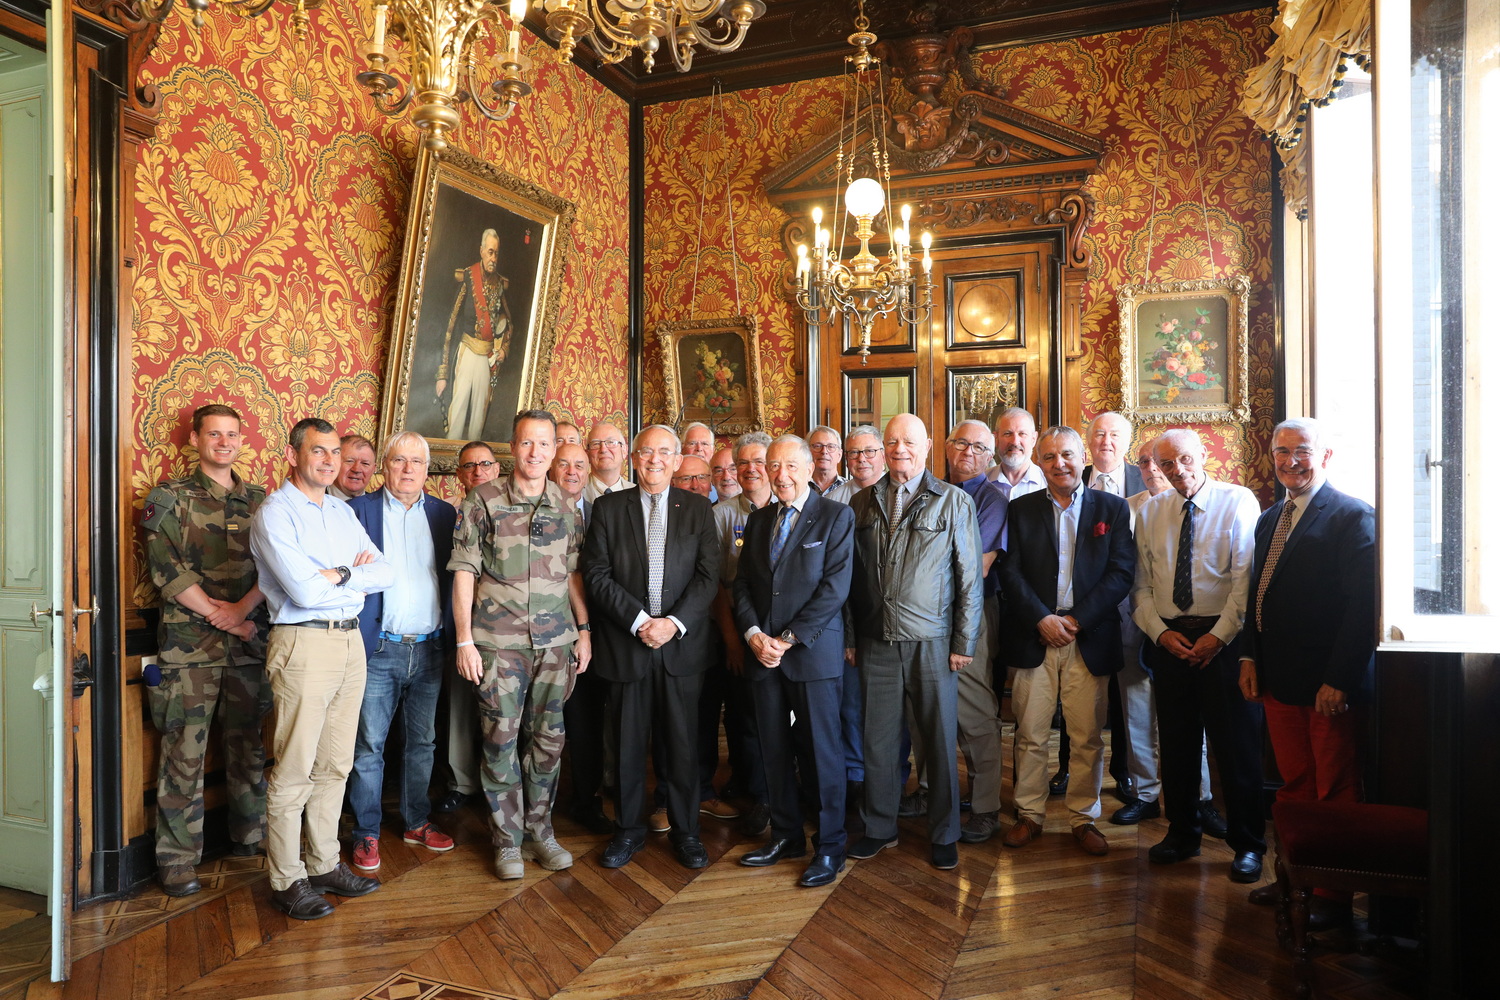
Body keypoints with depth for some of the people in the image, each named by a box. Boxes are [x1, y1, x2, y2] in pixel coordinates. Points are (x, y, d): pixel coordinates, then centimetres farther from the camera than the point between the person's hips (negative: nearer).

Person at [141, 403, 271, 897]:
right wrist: (222, 617, -10)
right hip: (189, 647, -3)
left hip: (249, 643, 3)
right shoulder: (169, 498, 1)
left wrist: (242, 609, -12)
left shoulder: (259, 500, 11)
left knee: (248, 748, 11)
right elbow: (167, 570, -7)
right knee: (184, 754, 1)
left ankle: (250, 838, 25)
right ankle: (178, 860, 12)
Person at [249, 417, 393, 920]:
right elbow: (305, 591, -18)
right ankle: (286, 880, 12)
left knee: (335, 764, 13)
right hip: (304, 645, -7)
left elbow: (383, 573, 5)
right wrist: (352, 574, -3)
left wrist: (332, 575, -9)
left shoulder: (343, 512, 15)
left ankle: (324, 864, 25)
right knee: (294, 769, 0)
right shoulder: (275, 513, -8)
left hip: (351, 641, 7)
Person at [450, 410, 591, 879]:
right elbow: (464, 572, -3)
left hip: (556, 641, 3)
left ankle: (540, 831, 25)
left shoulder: (566, 507, 7)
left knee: (548, 738, 10)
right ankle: (507, 841, 18)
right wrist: (464, 641, -7)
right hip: (499, 641, -3)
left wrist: (584, 630, 7)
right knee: (501, 739, 3)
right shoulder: (483, 501, -2)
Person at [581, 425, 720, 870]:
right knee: (627, 743, 8)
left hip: (682, 644, 0)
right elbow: (597, 575, -3)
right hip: (626, 644, 0)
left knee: (682, 743, 6)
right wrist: (639, 621, -13)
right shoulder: (608, 507, 4)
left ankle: (685, 831, 22)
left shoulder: (698, 508, 6)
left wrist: (674, 623, -14)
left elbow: (708, 575, -1)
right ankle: (629, 830, 25)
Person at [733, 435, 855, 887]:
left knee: (824, 749, 1)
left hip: (814, 652, -5)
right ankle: (785, 835, 25)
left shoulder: (836, 517, -2)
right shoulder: (758, 520, 15)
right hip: (762, 652, 5)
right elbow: (742, 584, 12)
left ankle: (830, 846, 14)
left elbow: (834, 588, -10)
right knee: (773, 748, 10)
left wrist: (788, 640, -13)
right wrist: (754, 634, -6)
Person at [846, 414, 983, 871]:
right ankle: (879, 827, 27)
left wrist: (964, 643, -5)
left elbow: (970, 578, -1)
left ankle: (943, 835, 25)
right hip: (877, 642, 2)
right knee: (877, 739, 10)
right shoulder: (862, 503, 8)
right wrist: (851, 635, 4)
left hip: (932, 642, -2)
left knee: (940, 741, 8)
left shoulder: (955, 502, 0)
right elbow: (850, 572, 9)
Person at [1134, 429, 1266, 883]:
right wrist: (1161, 632, -5)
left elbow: (1247, 577, -10)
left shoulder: (1238, 502, -4)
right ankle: (1182, 833, 27)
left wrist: (1219, 634, -15)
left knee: (1237, 743, 2)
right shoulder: (1150, 512, 9)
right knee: (1176, 742, 12)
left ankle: (1247, 844, 16)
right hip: (1168, 638, 4)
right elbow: (1142, 585, 9)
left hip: (1223, 637, -4)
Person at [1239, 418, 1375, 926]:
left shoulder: (1352, 516, -11)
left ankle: (1334, 897, 17)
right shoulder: (1270, 520, 14)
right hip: (1278, 678, 7)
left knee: (1335, 792, 5)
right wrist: (1250, 657, 9)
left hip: (1329, 685, -7)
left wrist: (1339, 679, -19)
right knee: (1293, 787, 16)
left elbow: (1363, 605, -16)